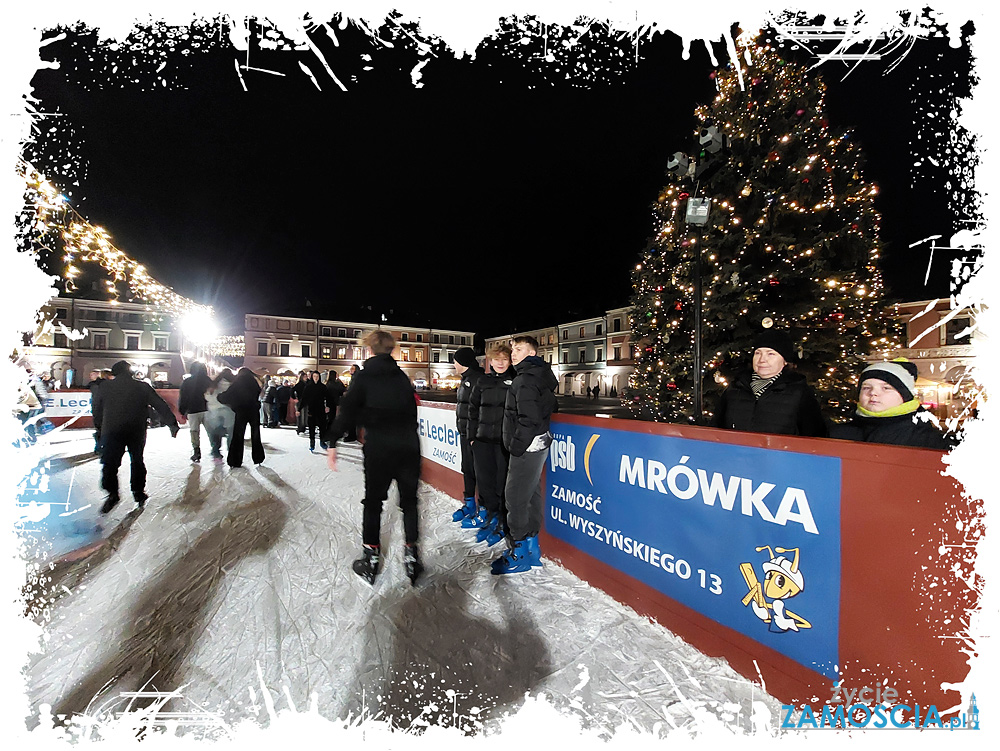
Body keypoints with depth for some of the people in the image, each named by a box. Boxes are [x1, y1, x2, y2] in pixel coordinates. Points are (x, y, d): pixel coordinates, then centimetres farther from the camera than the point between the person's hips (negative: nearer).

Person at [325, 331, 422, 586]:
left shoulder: (363, 376, -3)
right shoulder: (402, 377, 9)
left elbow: (348, 410, -10)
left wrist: (332, 442, -6)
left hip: (378, 447, -3)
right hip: (408, 445, 3)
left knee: (373, 501, 13)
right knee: (409, 500, 13)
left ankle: (370, 558, 21)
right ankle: (411, 557, 16)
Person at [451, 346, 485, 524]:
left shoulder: (478, 379, -18)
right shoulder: (466, 379, 15)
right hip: (465, 432, 10)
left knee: (478, 470, -2)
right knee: (467, 469, 18)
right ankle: (469, 504, 33)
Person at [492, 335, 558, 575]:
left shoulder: (526, 379, -17)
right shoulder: (539, 375, 15)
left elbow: (529, 419, -25)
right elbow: (548, 407, 21)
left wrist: (516, 447, -17)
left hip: (527, 447, -11)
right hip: (538, 444, 11)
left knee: (515, 497, -2)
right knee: (531, 494, 16)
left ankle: (520, 554, 11)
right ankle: (532, 547, 29)